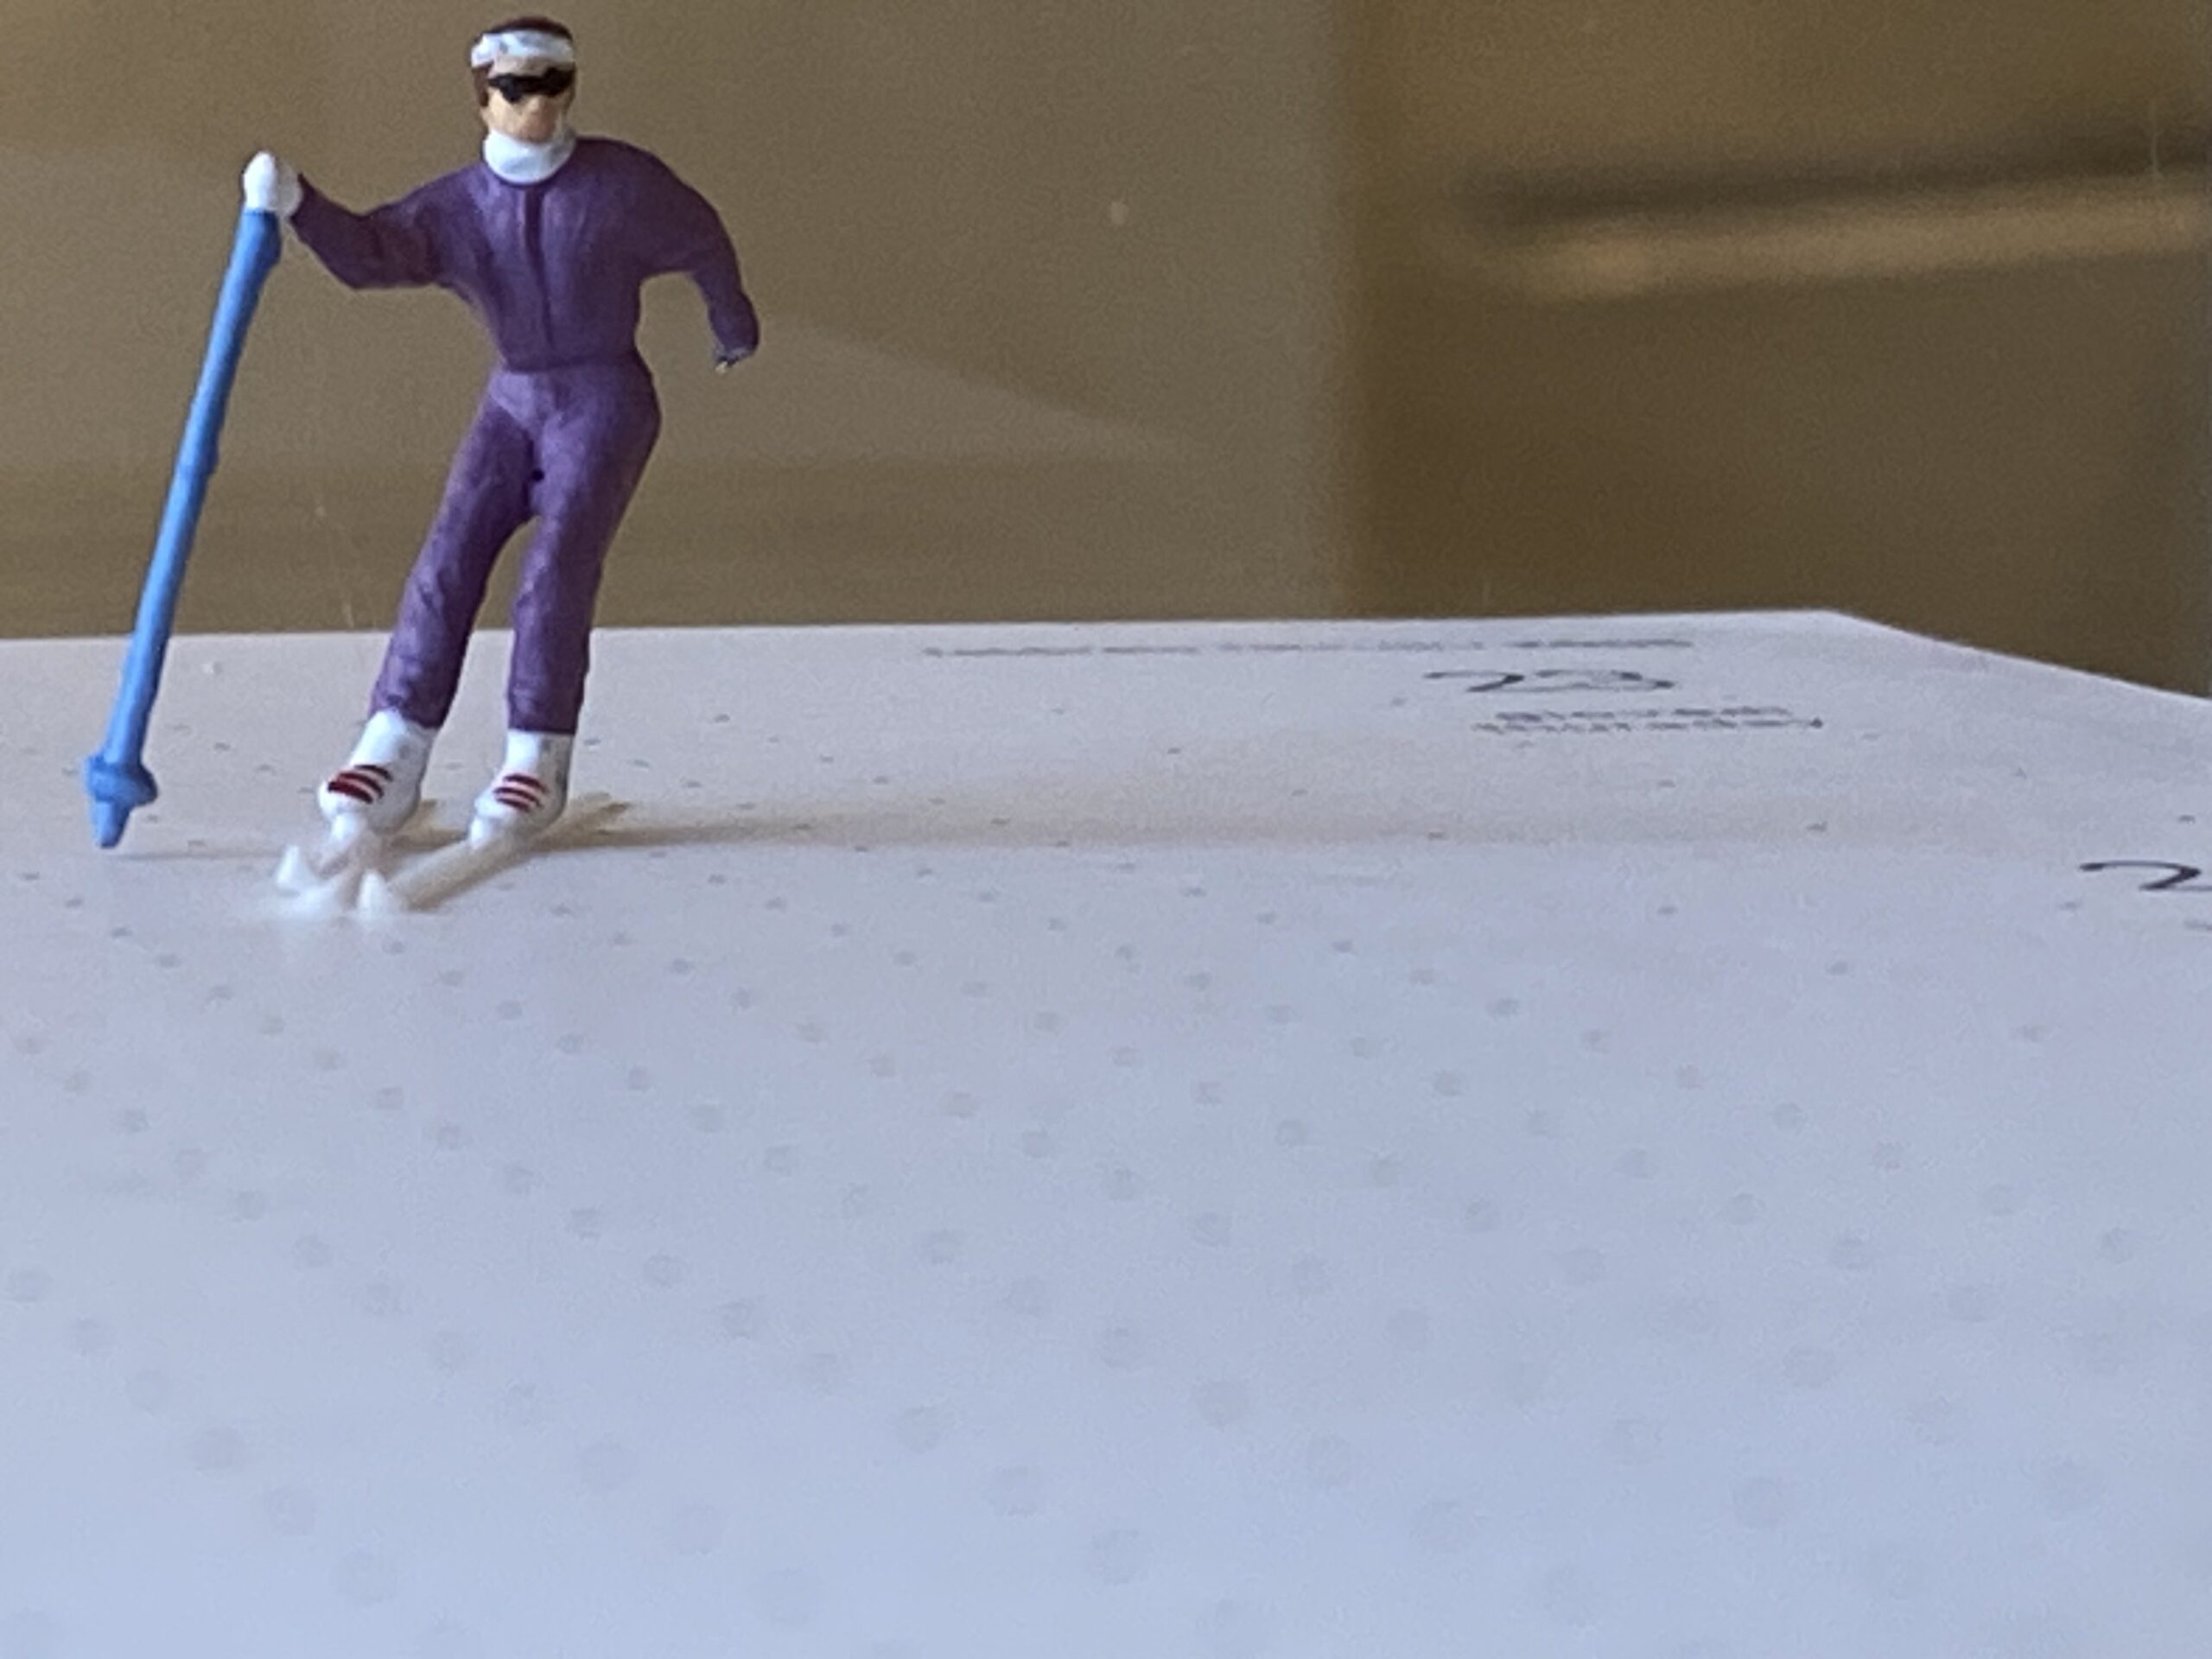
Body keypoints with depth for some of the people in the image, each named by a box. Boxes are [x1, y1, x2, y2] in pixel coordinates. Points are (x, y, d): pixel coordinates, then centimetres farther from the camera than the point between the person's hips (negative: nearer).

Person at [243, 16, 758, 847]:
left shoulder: (622, 181, -5)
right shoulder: (458, 207, 1)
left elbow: (701, 240, 11)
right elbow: (366, 253, -12)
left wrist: (732, 319, 28)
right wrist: (296, 204, -31)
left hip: (607, 402, -3)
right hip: (511, 404, 3)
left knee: (556, 565, -21)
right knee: (449, 560, -12)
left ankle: (537, 762, -16)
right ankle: (394, 755, -14)